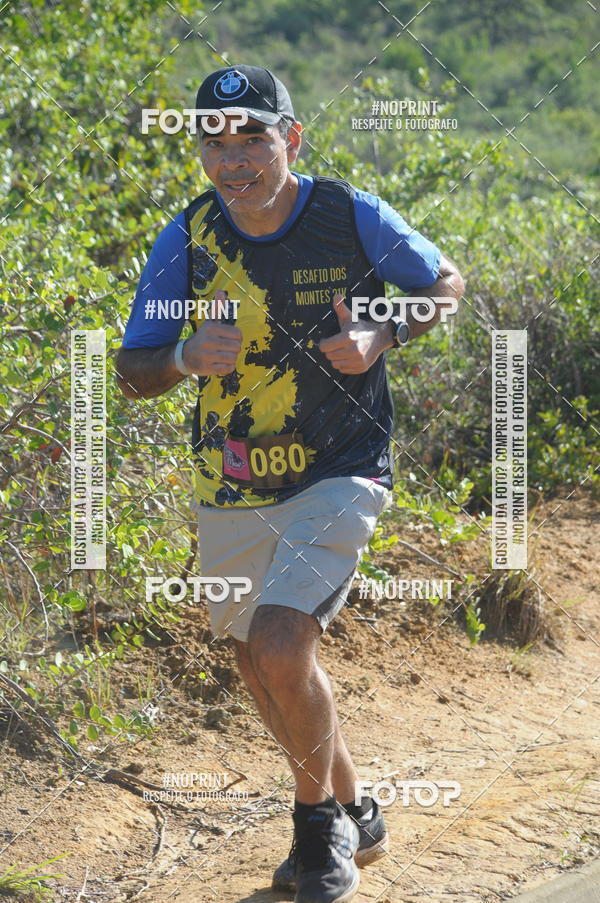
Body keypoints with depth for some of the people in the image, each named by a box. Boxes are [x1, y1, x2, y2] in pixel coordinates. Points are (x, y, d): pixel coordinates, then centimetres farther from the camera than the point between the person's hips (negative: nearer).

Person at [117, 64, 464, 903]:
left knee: (281, 648, -22)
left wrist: (381, 337, -15)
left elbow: (446, 283, 4)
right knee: (260, 666, 17)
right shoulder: (186, 238, -7)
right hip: (232, 491, 5)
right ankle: (352, 816, 42)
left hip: (338, 476, -5)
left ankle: (320, 821, 5)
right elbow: (131, 371, -1)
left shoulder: (354, 217, -13)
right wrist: (186, 357, -24)